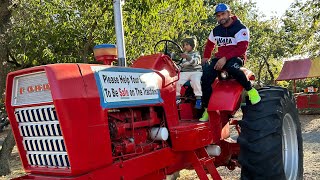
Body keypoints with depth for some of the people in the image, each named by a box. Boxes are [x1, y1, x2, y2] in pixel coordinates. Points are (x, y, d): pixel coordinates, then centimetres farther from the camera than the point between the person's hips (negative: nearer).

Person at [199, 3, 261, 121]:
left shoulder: (240, 28, -6)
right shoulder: (216, 30, 14)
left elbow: (242, 48, -17)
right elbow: (209, 45, 30)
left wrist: (225, 58, -26)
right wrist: (206, 57, 14)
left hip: (236, 57, -5)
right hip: (220, 58, 5)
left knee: (231, 67, -43)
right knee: (205, 78, -21)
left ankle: (250, 90, -20)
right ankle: (207, 108, -10)